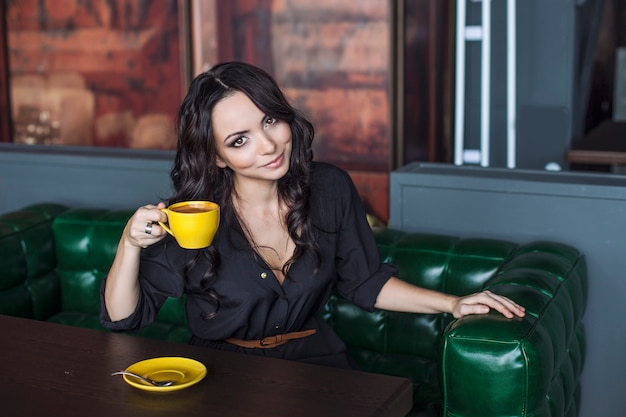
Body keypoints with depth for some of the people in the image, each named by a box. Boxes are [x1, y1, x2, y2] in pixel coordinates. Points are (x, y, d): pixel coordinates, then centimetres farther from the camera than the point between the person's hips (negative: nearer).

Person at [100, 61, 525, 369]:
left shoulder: (330, 189, -5)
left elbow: (366, 282, 9)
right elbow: (123, 317, -7)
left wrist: (453, 304, 2)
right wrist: (131, 244, -24)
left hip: (314, 361, 2)